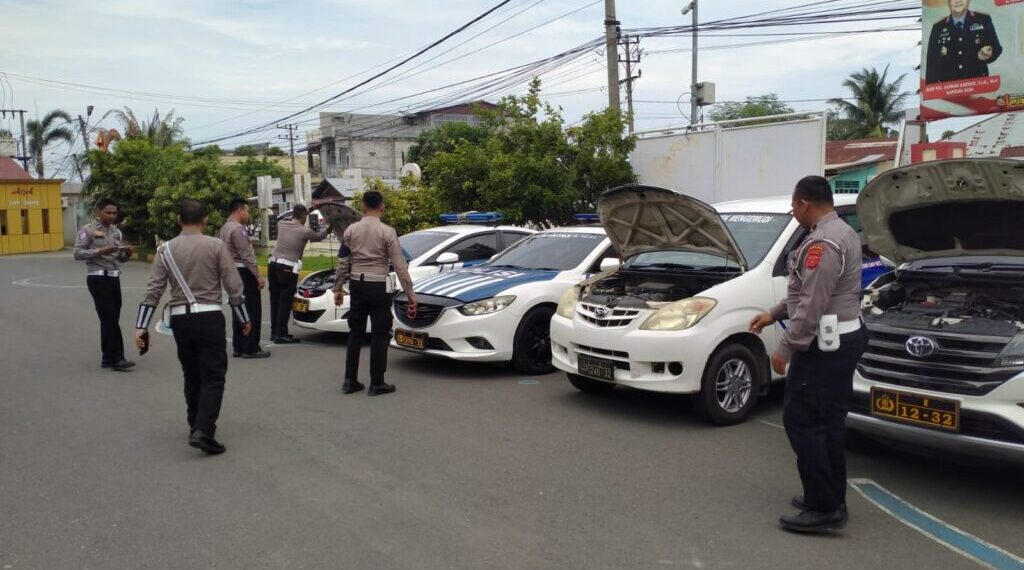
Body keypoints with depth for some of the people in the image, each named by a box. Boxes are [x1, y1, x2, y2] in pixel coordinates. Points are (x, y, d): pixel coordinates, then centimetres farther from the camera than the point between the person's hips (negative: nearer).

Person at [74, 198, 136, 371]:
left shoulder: (117, 232, 15)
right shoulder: (88, 230, -3)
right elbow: (78, 254, -11)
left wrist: (127, 253, -5)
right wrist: (100, 251, -22)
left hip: (114, 278, 7)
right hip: (98, 279, -7)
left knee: (112, 318, 8)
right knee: (110, 318, -11)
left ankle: (108, 358, 15)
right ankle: (116, 358, -9)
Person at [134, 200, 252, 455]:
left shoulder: (166, 250, 4)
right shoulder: (216, 246, -3)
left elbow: (153, 291, 0)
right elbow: (233, 286, -4)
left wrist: (141, 326, 1)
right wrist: (244, 319, 6)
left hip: (180, 318, 4)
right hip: (209, 317, -3)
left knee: (192, 377, 17)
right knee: (213, 377, -1)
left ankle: (196, 427, 27)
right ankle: (203, 431, -15)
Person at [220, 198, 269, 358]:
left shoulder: (224, 228, 15)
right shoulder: (237, 228, -16)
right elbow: (246, 256, -21)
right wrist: (258, 276, -19)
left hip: (233, 272, 10)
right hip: (244, 273, -10)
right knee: (252, 310, -7)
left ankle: (238, 347, 15)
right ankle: (251, 348, -7)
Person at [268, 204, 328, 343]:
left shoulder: (281, 225, 9)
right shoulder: (305, 230, -5)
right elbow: (318, 237, 15)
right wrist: (327, 230, 35)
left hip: (273, 264, 7)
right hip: (287, 268, -7)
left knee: (275, 299, 13)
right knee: (285, 301, -2)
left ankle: (274, 332, 20)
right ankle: (281, 335, -1)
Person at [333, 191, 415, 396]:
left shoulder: (351, 230, 2)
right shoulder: (387, 232, -9)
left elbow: (342, 263, 6)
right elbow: (400, 266, -10)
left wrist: (338, 288, 16)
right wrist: (410, 294, -6)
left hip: (357, 285, 4)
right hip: (378, 287, -4)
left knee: (355, 333, 13)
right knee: (380, 335, 3)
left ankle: (350, 380, 16)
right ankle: (377, 383, 5)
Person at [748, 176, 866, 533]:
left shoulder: (822, 243, -19)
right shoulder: (843, 233, 16)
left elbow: (813, 305, -23)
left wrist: (786, 348, -18)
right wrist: (773, 315, 22)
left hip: (825, 345, -11)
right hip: (845, 339, 11)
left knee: (802, 421, -5)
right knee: (829, 423, 15)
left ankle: (823, 508, -1)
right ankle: (832, 500, 23)